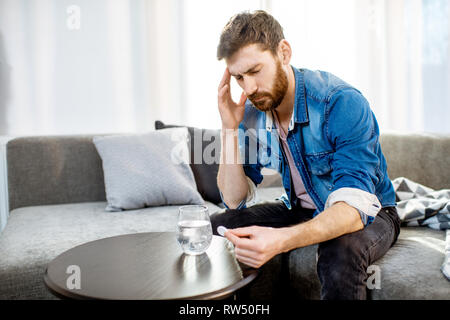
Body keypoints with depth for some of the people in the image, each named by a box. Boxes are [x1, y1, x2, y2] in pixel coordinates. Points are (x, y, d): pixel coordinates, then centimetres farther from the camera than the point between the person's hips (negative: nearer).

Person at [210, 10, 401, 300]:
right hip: (301, 210, 6)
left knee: (341, 251, -39)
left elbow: (353, 207, -36)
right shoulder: (251, 114, -9)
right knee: (218, 227, -8)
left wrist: (281, 240, -53)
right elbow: (236, 200, -9)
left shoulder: (342, 103, -28)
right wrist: (230, 128, -20)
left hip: (368, 212, -5)